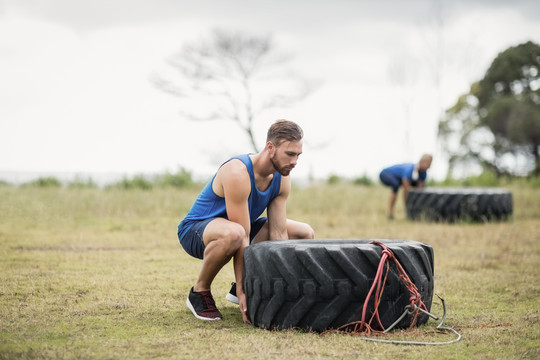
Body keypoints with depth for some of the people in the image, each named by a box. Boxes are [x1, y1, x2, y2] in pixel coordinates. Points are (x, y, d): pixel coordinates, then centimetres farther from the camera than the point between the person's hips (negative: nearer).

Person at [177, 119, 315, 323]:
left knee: (304, 233, 3)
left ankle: (245, 285, 10)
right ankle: (199, 292, -18)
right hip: (194, 231, -8)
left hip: (234, 226, 8)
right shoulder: (238, 173, -31)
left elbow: (278, 235, -8)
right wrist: (242, 292, -32)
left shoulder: (282, 180, -8)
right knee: (233, 233, -44)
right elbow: (243, 238, -33)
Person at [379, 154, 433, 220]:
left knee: (422, 185, 6)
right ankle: (390, 213, -35)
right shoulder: (409, 170, -37)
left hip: (398, 177, 9)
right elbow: (407, 190, -35)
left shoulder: (423, 173, -14)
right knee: (396, 184, -42)